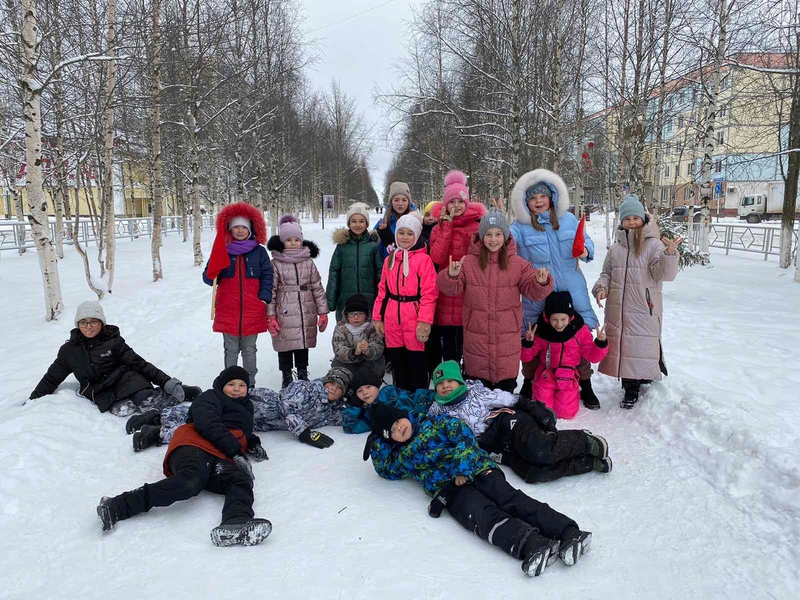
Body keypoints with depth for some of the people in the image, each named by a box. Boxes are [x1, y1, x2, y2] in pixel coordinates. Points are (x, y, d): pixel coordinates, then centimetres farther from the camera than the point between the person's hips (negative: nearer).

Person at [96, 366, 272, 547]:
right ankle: (117, 506, -42)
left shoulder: (246, 410, 38)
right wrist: (235, 451, -11)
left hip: (221, 460, 5)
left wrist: (253, 443, 30)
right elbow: (208, 425, -5)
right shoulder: (211, 398, 15)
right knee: (190, 481, -40)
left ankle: (236, 525, -62)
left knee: (242, 481, -30)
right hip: (194, 447, -5)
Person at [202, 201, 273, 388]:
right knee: (231, 350, 8)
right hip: (227, 311, 0)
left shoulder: (259, 252, 2)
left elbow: (267, 276, 3)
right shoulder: (222, 250, 3)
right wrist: (213, 273, -21)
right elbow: (208, 278, 1)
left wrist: (264, 299, -6)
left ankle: (250, 384, 20)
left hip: (252, 311, 0)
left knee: (249, 350, 10)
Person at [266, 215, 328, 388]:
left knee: (303, 344, 13)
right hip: (284, 314, -2)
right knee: (285, 346, 6)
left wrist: (323, 312, 3)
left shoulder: (308, 262, 5)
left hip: (306, 314, 2)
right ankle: (287, 377, 22)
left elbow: (317, 288, 6)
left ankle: (303, 375, 29)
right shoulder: (276, 263, -2)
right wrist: (270, 316, -8)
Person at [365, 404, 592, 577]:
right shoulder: (403, 457, 26)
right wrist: (378, 443, 24)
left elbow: (462, 433, 2)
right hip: (450, 488, 1)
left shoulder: (433, 423, 14)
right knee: (483, 514, -28)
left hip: (476, 469, 0)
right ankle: (533, 544, -51)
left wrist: (462, 468, -9)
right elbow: (385, 470, 37)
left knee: (512, 500, -23)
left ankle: (568, 533, -40)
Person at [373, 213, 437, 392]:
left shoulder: (423, 259, -6)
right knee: (397, 365, 15)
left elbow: (429, 293, -12)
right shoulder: (390, 259, 13)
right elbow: (382, 290, 15)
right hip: (392, 320, 6)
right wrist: (377, 317, 11)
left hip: (414, 320, -6)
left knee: (416, 366, 3)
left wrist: (424, 321, -18)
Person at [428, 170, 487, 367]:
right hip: (446, 295, 2)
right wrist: (446, 227, -11)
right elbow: (436, 259, -10)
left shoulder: (477, 226, 1)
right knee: (449, 346, 9)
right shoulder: (438, 228, 7)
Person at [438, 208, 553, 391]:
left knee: (506, 387, 13)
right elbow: (451, 289, -6)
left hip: (507, 337, 1)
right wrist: (451, 276, -28)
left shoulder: (518, 264, -1)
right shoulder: (468, 262, -4)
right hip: (476, 337, 0)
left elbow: (532, 289, -3)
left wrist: (541, 283, -25)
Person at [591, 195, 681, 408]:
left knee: (640, 349, -1)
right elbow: (607, 273, 18)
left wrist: (670, 253, -33)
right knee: (622, 346, 11)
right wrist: (602, 288, -2)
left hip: (643, 310, -5)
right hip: (618, 310, 5)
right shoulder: (616, 248, 10)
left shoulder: (653, 245, -5)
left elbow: (665, 274, -15)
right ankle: (630, 389, 27)